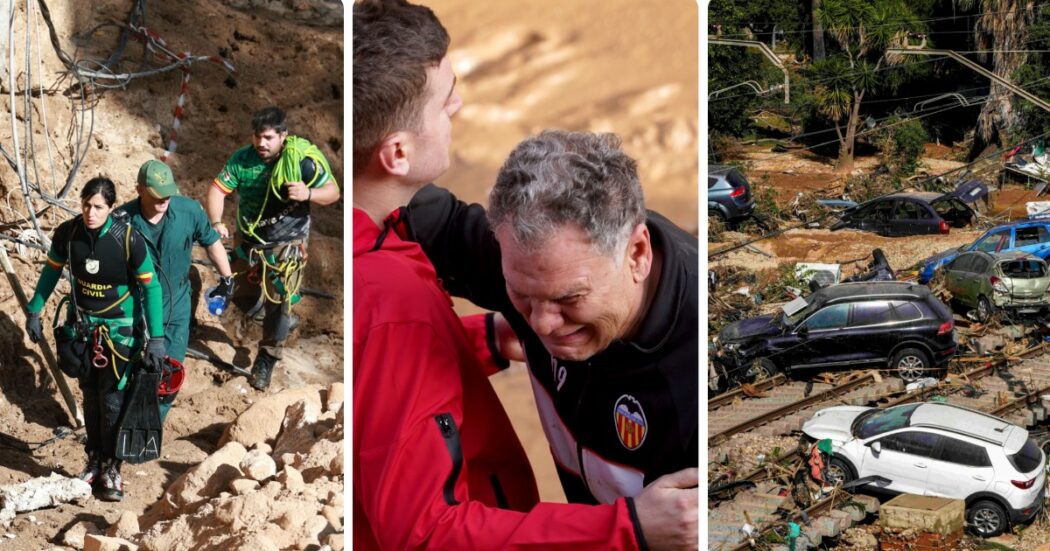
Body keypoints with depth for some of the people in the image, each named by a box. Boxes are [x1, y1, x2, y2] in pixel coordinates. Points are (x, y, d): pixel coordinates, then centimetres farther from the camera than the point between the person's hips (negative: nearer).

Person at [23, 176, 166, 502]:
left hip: (119, 326, -3)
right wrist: (33, 312, 8)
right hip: (81, 322, 3)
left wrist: (156, 338, -17)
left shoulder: (128, 240, -22)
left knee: (112, 398, -3)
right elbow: (51, 272, 6)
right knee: (90, 395, 11)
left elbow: (150, 286, -15)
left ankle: (111, 468, 10)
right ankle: (94, 459, 25)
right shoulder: (67, 234, -13)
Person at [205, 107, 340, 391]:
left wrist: (308, 193, -34)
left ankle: (267, 359, 15)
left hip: (286, 244, -4)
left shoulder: (303, 159, -18)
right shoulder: (242, 159, -10)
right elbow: (218, 189, -9)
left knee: (278, 302, -5)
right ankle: (283, 320, 46)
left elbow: (333, 192, -12)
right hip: (249, 240, 4)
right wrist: (216, 223, -26)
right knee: (242, 297, 14)